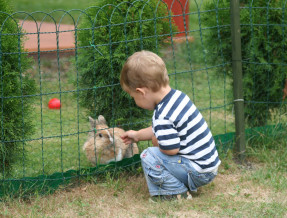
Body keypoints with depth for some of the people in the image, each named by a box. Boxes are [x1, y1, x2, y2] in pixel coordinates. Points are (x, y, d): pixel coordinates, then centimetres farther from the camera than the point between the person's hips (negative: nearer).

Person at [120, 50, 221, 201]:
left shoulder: (163, 116, -26)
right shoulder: (177, 95, 5)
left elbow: (171, 150, -27)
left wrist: (156, 142, -4)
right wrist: (137, 135, 30)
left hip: (199, 173, -10)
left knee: (149, 156, -13)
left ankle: (177, 193, -3)